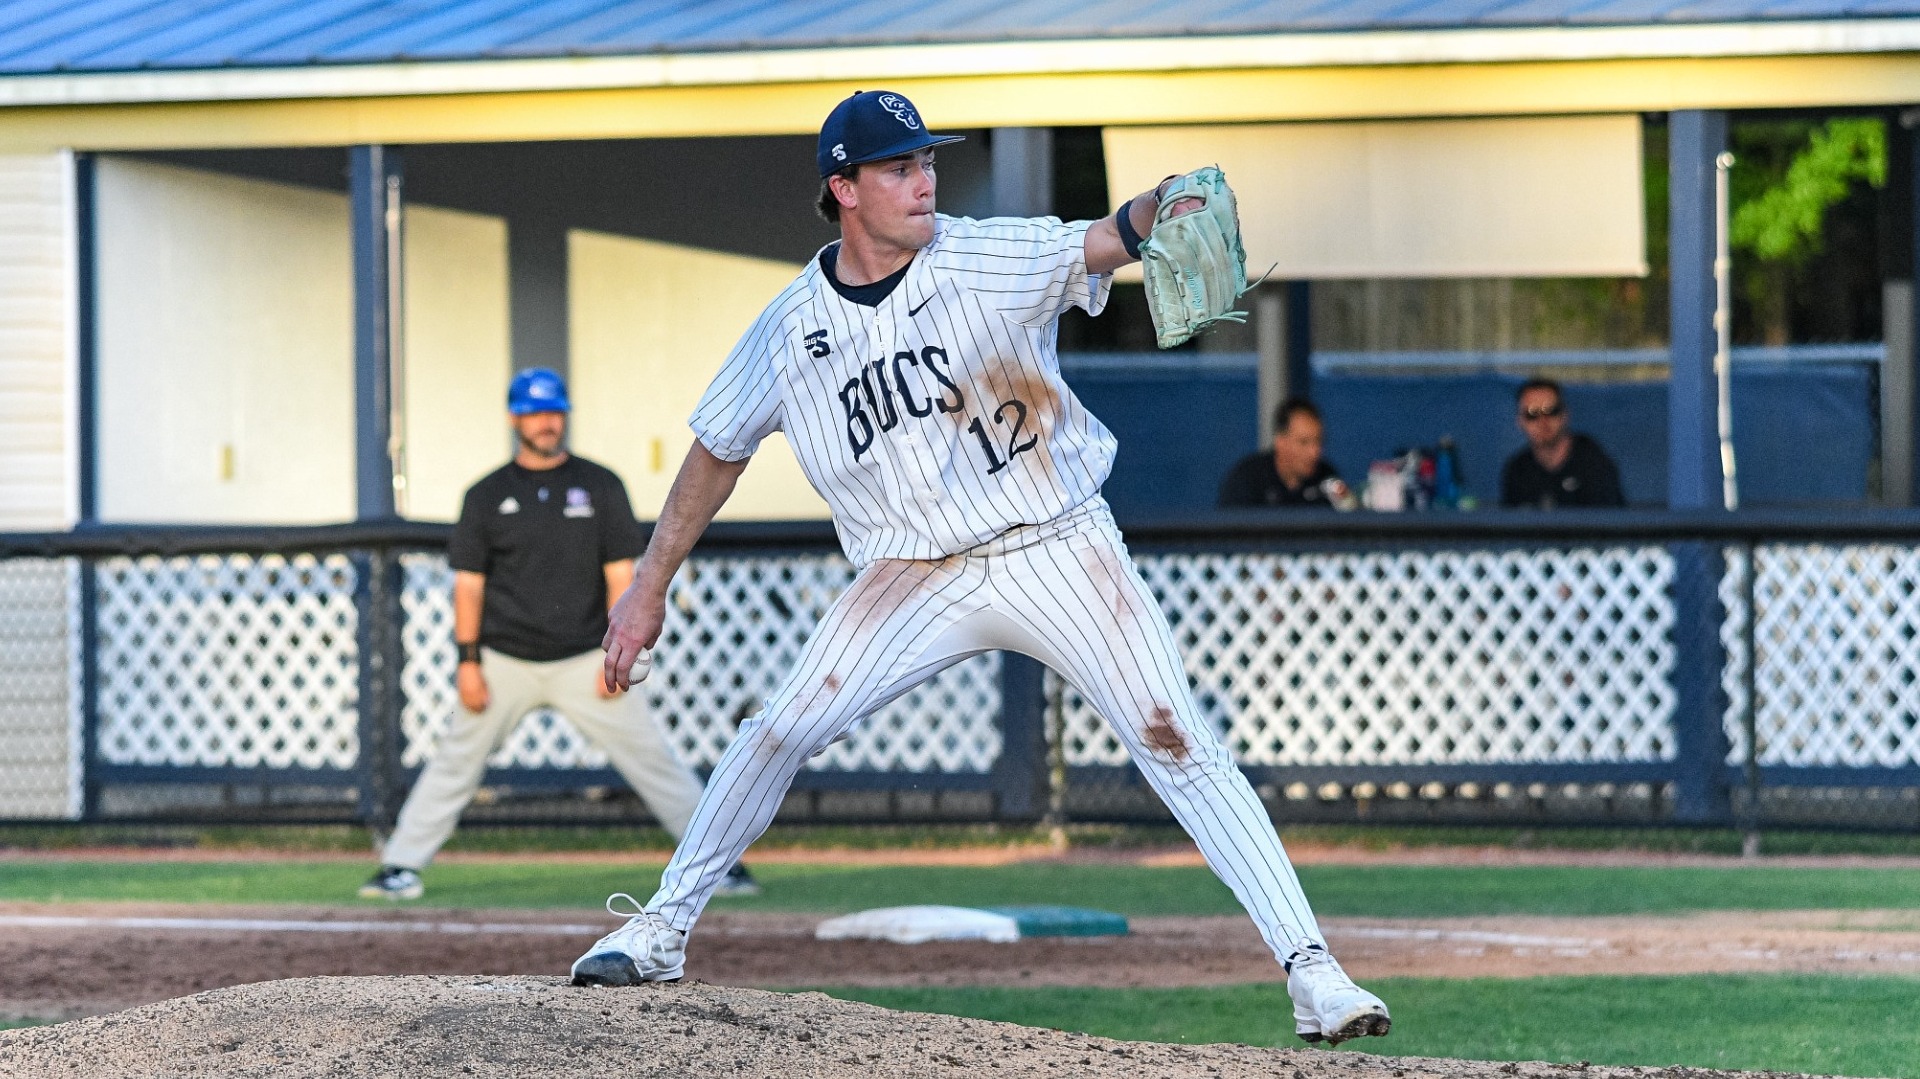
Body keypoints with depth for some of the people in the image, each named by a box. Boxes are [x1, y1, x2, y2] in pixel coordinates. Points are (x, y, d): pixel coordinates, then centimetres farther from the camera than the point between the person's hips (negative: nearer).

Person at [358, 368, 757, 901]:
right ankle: (400, 867, 6)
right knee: (455, 763, 0)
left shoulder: (600, 486, 2)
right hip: (505, 663, 1)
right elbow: (469, 582, 4)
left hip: (584, 661, -1)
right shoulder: (487, 496, 4)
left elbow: (620, 575, 1)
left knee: (651, 758, -4)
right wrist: (468, 661, -4)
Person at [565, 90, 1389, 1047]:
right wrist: (648, 589, 14)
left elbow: (1100, 244, -27)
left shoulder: (989, 260, -9)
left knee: (1181, 748, -13)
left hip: (1055, 552, -2)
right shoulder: (791, 326, -1)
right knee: (780, 732, -5)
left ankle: (1311, 973, -15)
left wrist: (1157, 211, -51)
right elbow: (717, 452, 12)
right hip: (916, 576, 2)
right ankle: (661, 931, 14)